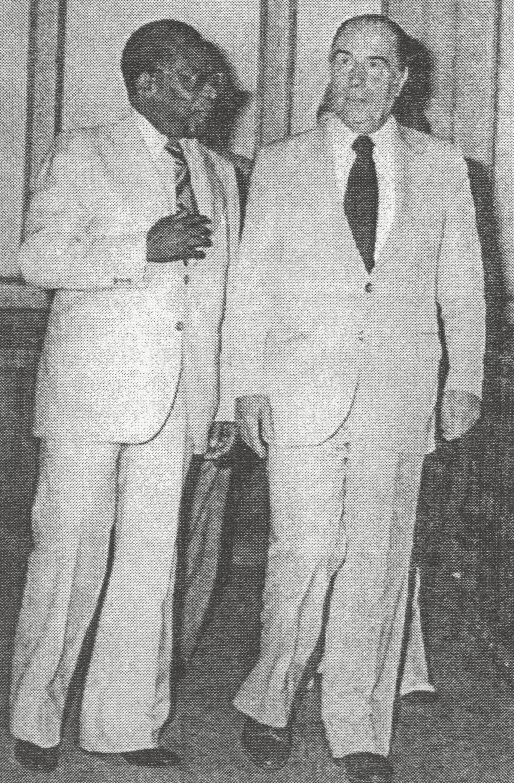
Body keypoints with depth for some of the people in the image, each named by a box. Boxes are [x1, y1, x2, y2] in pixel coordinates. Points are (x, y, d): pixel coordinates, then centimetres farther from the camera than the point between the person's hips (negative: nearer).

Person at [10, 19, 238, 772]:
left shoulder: (219, 174, 16)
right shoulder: (82, 155, 1)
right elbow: (39, 258, -9)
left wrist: (230, 401, 13)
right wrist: (145, 249, -19)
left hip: (178, 399, 5)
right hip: (90, 392, -5)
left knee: (151, 558, 5)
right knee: (69, 552, 0)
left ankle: (125, 722, 16)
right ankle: (36, 720, 14)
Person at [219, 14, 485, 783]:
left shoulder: (441, 167, 9)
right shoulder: (280, 165, 7)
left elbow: (461, 282, 12)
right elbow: (250, 282, 6)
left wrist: (465, 378, 6)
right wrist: (245, 384, 0)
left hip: (399, 394, 1)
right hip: (302, 390, -1)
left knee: (377, 559, 3)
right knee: (308, 551, -9)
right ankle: (269, 700, 13)